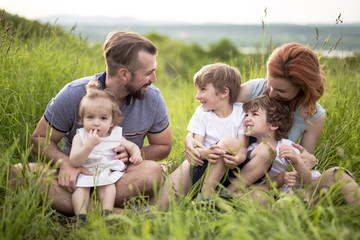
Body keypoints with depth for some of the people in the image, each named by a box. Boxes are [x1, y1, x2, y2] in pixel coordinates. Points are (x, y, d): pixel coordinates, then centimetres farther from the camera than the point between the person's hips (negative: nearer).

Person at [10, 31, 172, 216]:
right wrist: (64, 163, -26)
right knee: (17, 172, -26)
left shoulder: (153, 99, -9)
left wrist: (131, 154, -17)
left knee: (153, 172, -34)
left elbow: (163, 147, 4)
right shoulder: (73, 95, -15)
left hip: (121, 177, 1)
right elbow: (40, 139, -5)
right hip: (77, 174, 0)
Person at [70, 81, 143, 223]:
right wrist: (89, 145, -28)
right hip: (85, 173, 0)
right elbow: (74, 162, -16)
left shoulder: (115, 136, 4)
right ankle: (80, 215, -33)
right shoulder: (80, 137, -4)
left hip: (108, 171, 1)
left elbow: (132, 146, 21)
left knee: (107, 184, -29)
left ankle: (107, 212, -34)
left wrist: (136, 155, -4)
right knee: (80, 186, -28)